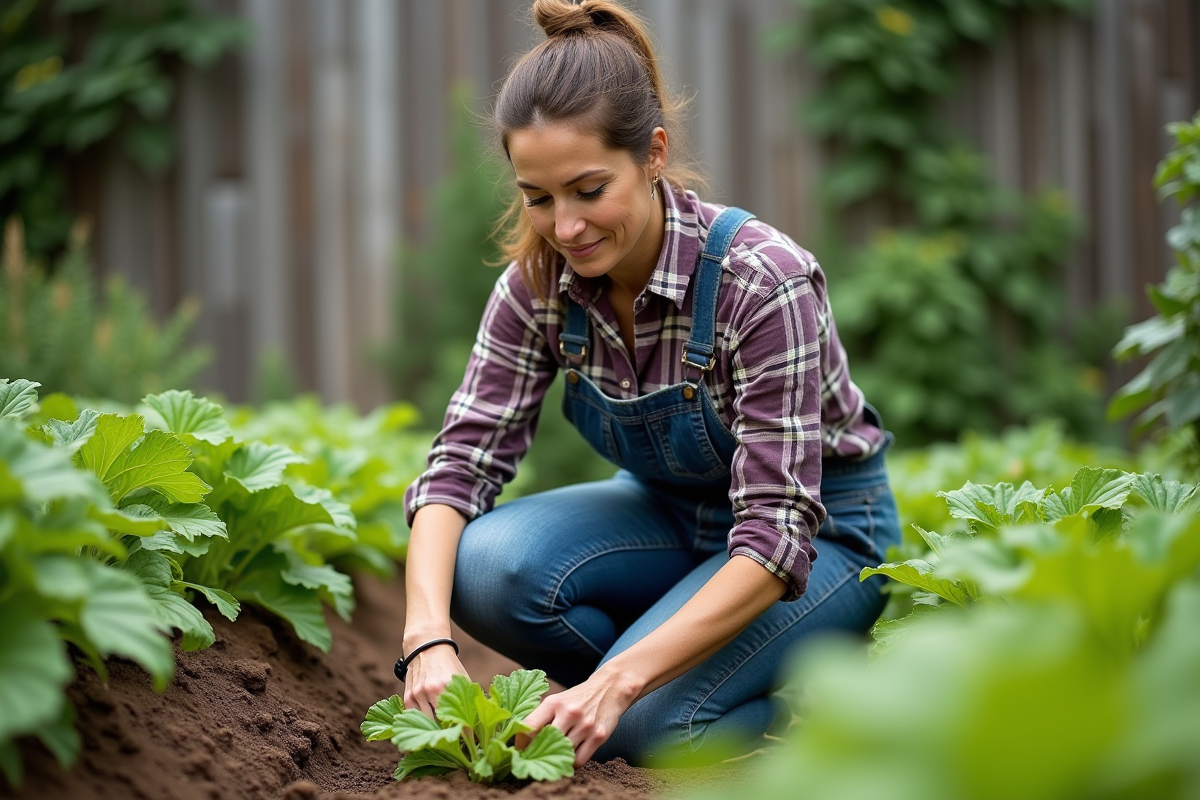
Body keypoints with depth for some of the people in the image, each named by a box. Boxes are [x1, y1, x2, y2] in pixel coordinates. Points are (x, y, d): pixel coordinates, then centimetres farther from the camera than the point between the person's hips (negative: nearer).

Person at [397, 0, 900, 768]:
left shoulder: (764, 280, -31)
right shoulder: (540, 279, -15)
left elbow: (776, 537, -33)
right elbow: (464, 458, -15)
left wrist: (617, 681, -43)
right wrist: (428, 635, -34)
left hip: (819, 532, -5)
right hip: (675, 513, 5)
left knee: (638, 724, -29)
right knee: (489, 566, -25)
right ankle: (663, 678, 0)